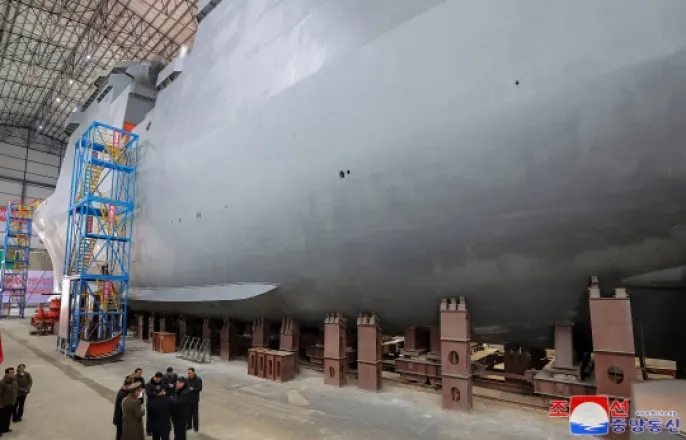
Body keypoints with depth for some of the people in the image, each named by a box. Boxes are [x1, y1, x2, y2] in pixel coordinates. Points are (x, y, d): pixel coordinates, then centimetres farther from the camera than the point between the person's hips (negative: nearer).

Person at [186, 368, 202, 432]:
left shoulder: (198, 380, -13)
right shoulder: (187, 379, 0)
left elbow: (200, 389, -15)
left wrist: (193, 389, -29)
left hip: (195, 399, -4)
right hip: (188, 398, 4)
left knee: (195, 413, 4)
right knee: (188, 413, 13)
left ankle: (195, 426, 16)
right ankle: (189, 425, 29)